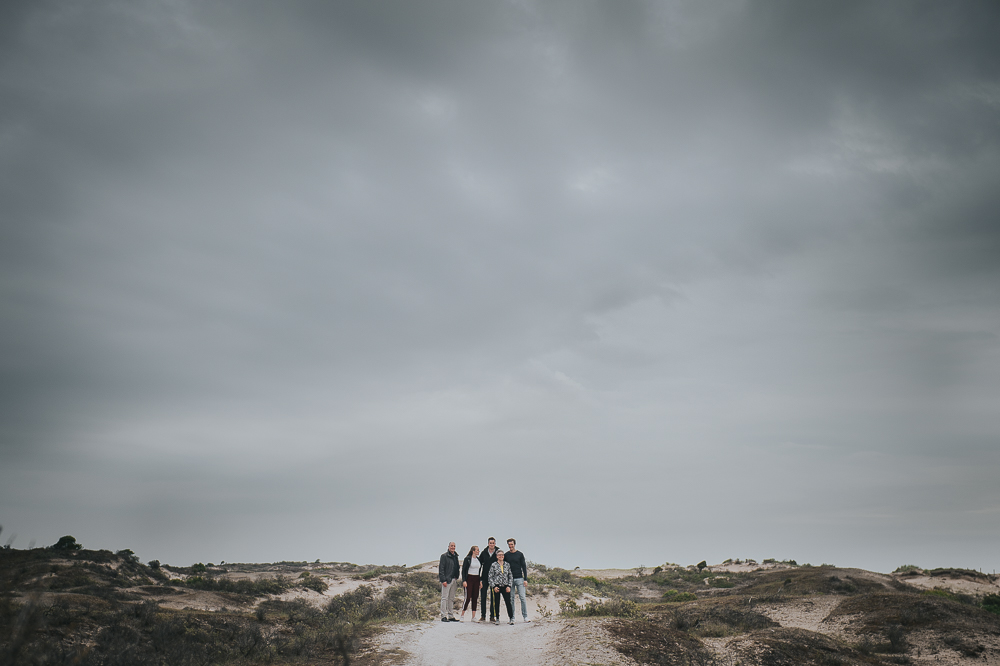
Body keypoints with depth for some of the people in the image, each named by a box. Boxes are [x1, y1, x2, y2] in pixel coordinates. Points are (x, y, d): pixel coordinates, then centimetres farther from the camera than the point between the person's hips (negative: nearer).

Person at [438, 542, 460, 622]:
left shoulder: (455, 557, 16)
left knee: (451, 599, 10)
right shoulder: (444, 556, -4)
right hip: (447, 580, -7)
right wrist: (443, 580, -16)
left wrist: (457, 578, 9)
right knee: (444, 598, -6)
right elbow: (441, 569, -9)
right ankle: (443, 616, -4)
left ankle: (451, 616, 14)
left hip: (454, 580, 7)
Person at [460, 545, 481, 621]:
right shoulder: (467, 559, -5)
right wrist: (464, 580, -14)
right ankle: (462, 615, 3)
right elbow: (463, 570, -5)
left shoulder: (479, 559, 12)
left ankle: (473, 617, 7)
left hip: (476, 580, 6)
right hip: (469, 579, -6)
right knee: (468, 597, -9)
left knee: (475, 598, 4)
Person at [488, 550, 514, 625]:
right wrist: (494, 586, -8)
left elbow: (510, 576, 11)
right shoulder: (494, 565, 3)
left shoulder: (507, 565, 10)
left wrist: (509, 586, 0)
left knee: (508, 602, -9)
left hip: (505, 587, 1)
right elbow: (490, 577, 1)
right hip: (496, 587, -1)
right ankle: (497, 619, 14)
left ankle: (511, 618, -5)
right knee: (496, 603, 2)